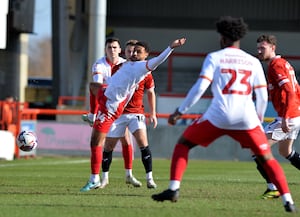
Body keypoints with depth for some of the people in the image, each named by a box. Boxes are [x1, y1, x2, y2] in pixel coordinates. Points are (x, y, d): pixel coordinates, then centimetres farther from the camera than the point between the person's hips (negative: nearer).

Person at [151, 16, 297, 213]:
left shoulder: (214, 57, 6)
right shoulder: (253, 62, 13)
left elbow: (200, 88, -4)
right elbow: (262, 96, 11)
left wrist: (180, 112, 3)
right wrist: (259, 120, 27)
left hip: (218, 116, -2)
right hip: (247, 118, 2)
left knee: (183, 144, 15)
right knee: (267, 158, 14)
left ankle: (173, 189, -1)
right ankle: (288, 200, 1)